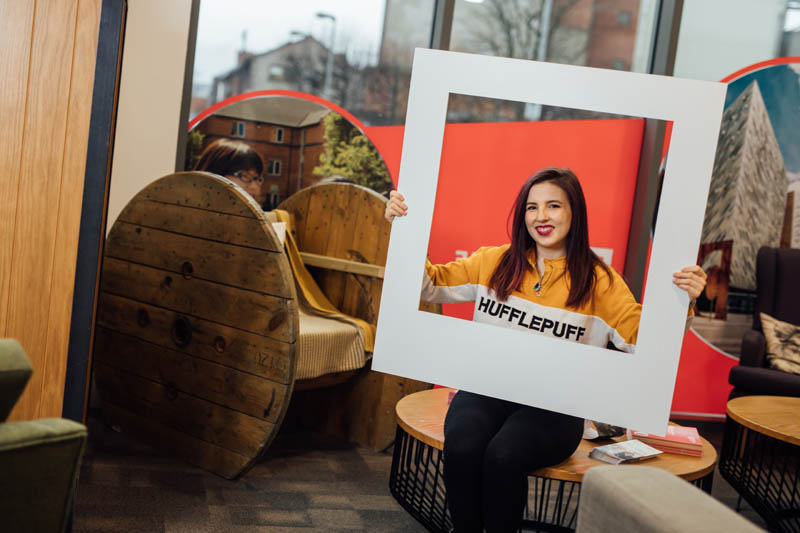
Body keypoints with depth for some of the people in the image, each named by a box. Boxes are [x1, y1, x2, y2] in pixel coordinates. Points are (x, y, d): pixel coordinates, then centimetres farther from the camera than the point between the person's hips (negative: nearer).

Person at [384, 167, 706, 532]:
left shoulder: (598, 282, 3)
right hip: (487, 389, 2)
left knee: (503, 455, -32)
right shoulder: (493, 263, 9)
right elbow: (431, 284, 15)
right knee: (462, 447, -30)